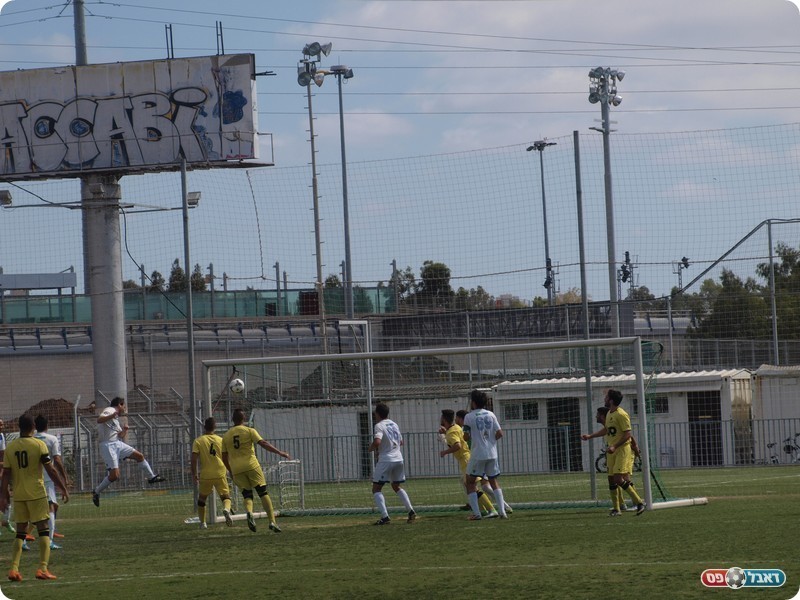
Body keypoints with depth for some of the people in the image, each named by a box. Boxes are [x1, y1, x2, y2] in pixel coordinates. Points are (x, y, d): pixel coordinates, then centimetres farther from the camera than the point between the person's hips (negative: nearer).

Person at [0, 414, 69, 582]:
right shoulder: (39, 445, -7)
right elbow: (51, 470, -7)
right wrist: (63, 489, 1)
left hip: (18, 495, 4)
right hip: (37, 493, -4)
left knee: (20, 533, 12)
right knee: (43, 530, 2)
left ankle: (14, 569, 2)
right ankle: (43, 569, -8)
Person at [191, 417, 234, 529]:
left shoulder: (198, 441, -1)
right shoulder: (221, 440, 4)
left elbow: (194, 458, -7)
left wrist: (194, 473, 1)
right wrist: (226, 471, 22)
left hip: (205, 475, 0)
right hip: (220, 474, 0)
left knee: (201, 498, 18)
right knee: (226, 496, 6)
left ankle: (202, 522, 18)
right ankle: (226, 509, -27)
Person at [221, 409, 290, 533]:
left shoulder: (226, 436, 12)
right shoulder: (249, 431, 1)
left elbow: (224, 458, 13)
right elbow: (263, 443, -11)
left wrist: (231, 472, 25)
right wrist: (279, 452, -13)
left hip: (236, 469, 3)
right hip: (251, 466, -3)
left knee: (247, 495, 8)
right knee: (263, 492, 0)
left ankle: (249, 512, -25)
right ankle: (272, 521, -9)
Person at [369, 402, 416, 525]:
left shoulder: (379, 426, -10)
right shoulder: (394, 424, 13)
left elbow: (377, 442, -25)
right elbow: (401, 442, 23)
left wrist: (371, 448, -5)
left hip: (386, 460, -7)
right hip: (398, 459, 7)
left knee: (376, 489, 1)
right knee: (396, 486, 24)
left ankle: (385, 516, -13)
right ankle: (411, 511, 11)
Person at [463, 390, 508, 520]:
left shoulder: (469, 417, -7)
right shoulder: (491, 415, 4)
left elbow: (466, 436, -9)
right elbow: (499, 433, -1)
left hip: (478, 454, -4)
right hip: (492, 454, 4)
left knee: (470, 482, 9)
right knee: (493, 481, 16)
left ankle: (476, 513, -1)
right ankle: (502, 511, 6)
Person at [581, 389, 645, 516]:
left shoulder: (621, 415, -15)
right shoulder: (609, 414, 13)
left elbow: (627, 434, -18)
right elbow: (605, 430, 29)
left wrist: (615, 446, -25)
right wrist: (590, 436, 24)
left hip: (623, 450, -9)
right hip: (612, 451, 9)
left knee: (619, 479, -17)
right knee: (611, 480, 7)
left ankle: (639, 502, -10)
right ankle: (616, 509, 15)